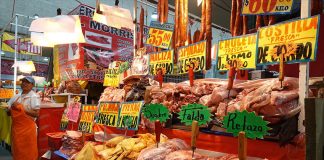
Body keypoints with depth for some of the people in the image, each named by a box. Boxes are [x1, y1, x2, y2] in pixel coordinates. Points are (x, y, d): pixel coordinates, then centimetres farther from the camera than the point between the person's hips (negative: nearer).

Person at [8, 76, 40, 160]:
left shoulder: (34, 97, -10)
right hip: (15, 127, 6)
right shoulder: (17, 96, 10)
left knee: (28, 152, 4)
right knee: (17, 150, 17)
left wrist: (21, 108, -19)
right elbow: (9, 110, 18)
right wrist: (12, 108, -5)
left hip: (27, 128, -6)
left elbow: (36, 113, -18)